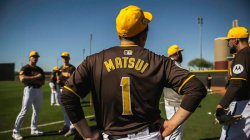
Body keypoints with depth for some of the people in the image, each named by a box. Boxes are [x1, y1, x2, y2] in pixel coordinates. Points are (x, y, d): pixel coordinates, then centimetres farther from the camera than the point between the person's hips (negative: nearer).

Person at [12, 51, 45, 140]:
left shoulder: (40, 69, 15)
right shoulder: (25, 68, -3)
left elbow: (42, 82, 8)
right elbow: (22, 79, -21)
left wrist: (31, 79, -9)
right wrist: (35, 77, -17)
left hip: (38, 91, 7)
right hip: (29, 90, -6)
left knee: (36, 111, 11)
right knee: (24, 112, -8)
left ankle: (34, 130, 21)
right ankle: (15, 132, 1)